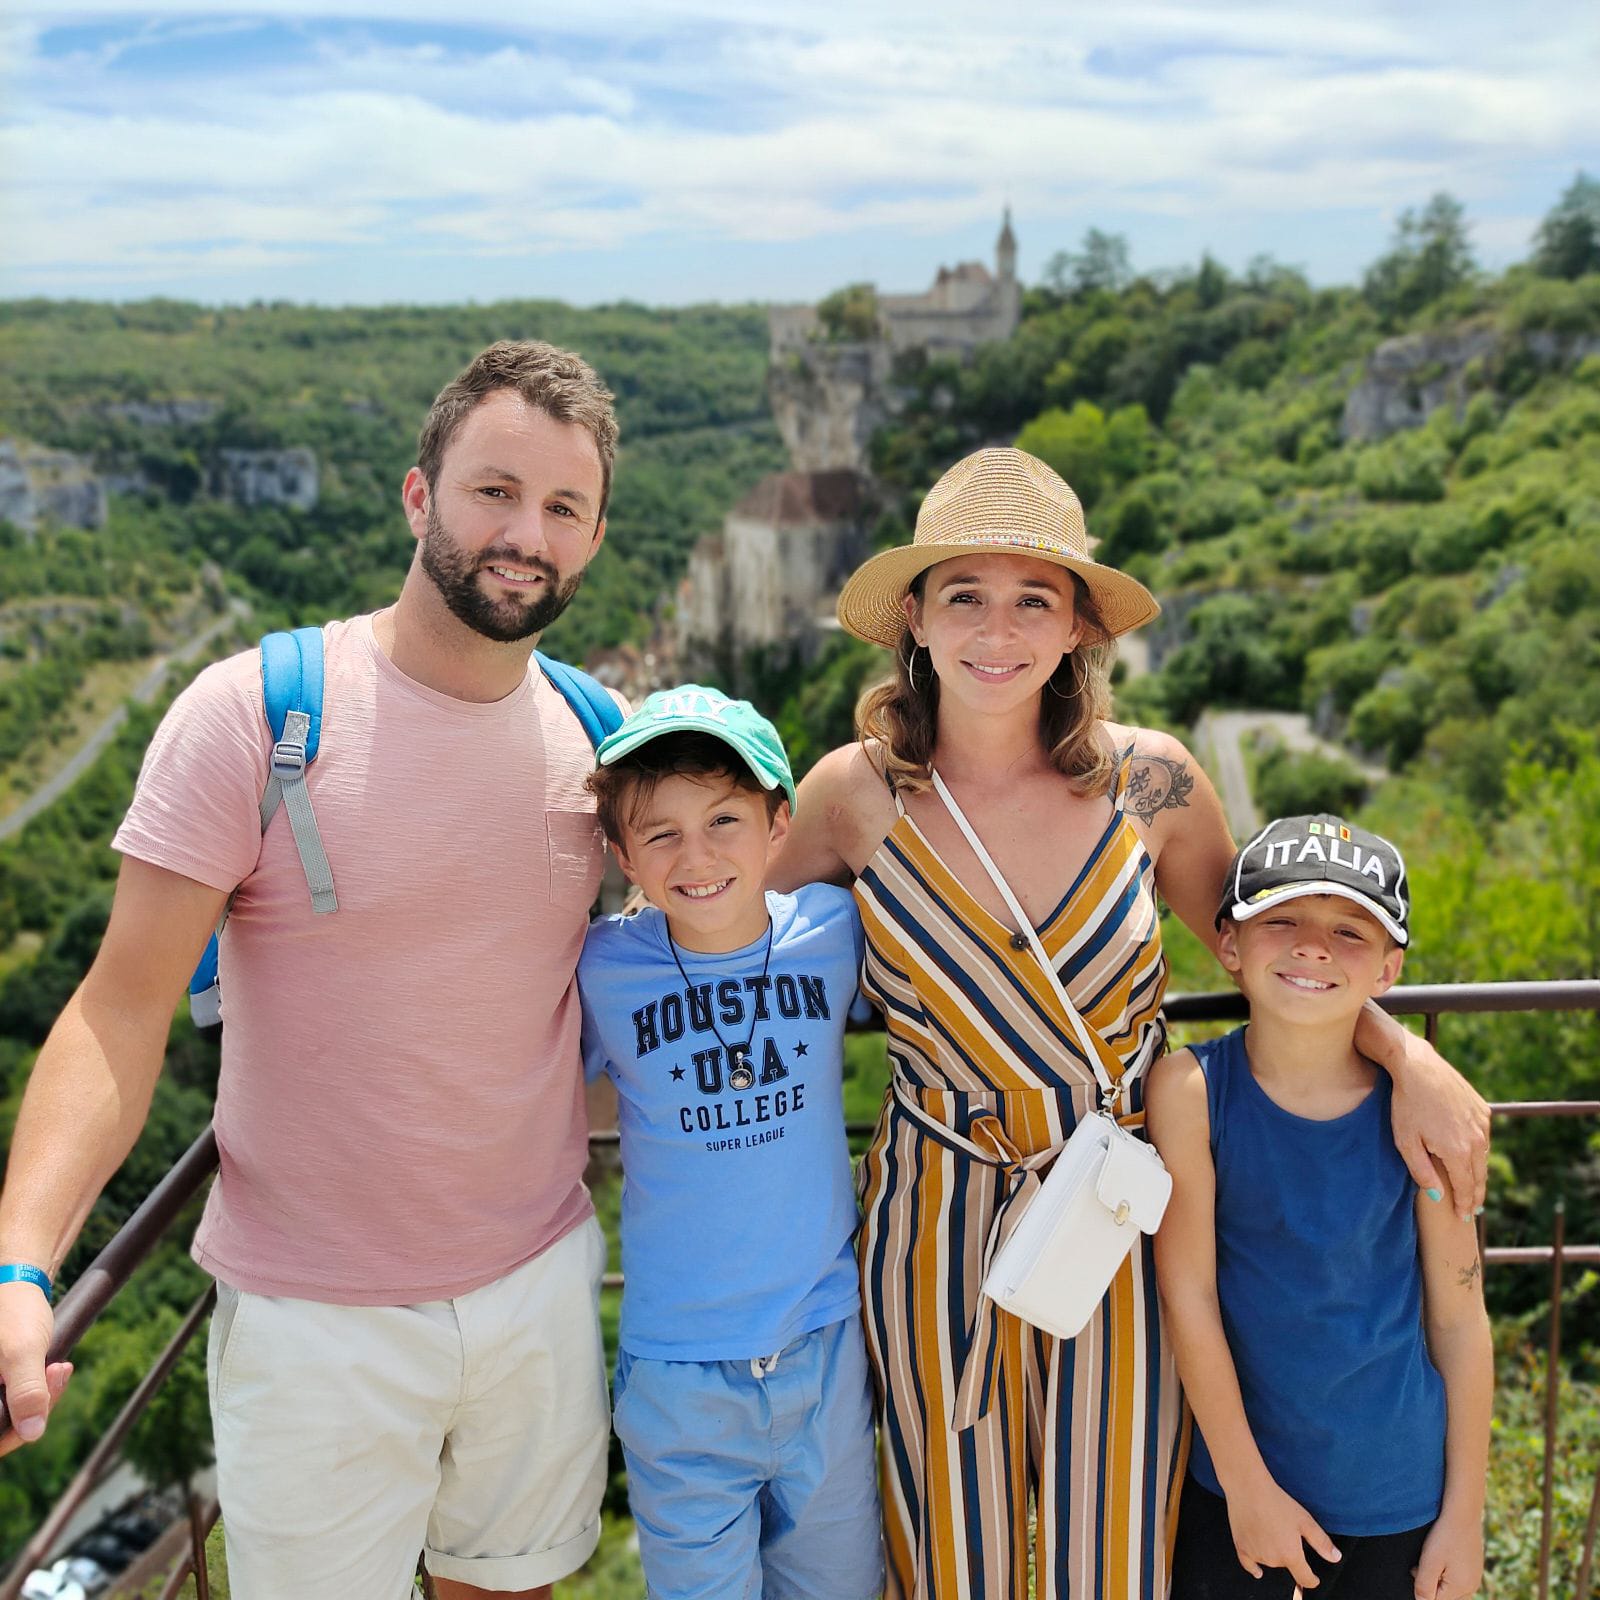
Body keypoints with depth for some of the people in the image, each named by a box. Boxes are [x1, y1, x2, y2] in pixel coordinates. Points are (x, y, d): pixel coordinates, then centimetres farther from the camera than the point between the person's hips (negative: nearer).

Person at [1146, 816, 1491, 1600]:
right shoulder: (1191, 1089, -15)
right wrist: (1249, 1485, -8)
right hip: (1238, 1475, 0)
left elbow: (1459, 1317, -4)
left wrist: (1464, 1512, 1)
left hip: (1399, 1492, 1)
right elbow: (1187, 1294, -12)